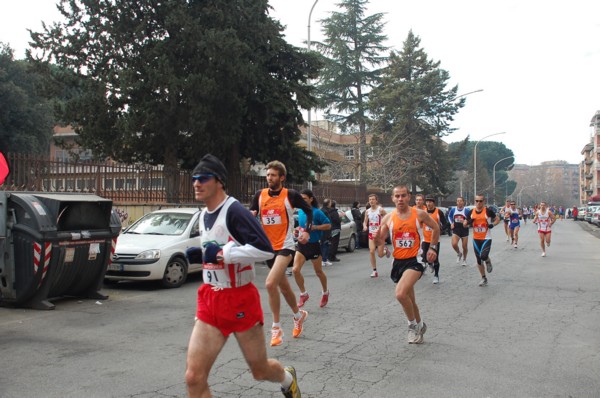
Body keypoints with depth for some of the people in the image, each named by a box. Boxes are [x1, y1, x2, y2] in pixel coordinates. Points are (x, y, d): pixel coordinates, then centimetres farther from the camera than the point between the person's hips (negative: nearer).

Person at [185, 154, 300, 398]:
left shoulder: (234, 211, -18)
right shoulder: (204, 215, 9)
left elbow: (265, 249, -28)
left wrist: (221, 253, -27)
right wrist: (202, 254, 5)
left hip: (240, 300, -6)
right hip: (209, 300, 7)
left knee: (260, 371, 14)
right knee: (194, 377, -5)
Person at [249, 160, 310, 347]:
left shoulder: (291, 195, -8)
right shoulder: (259, 195, 2)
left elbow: (309, 210, 5)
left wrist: (306, 231, -5)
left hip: (285, 246, -5)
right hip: (268, 247, 5)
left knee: (270, 283, -22)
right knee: (283, 286, 19)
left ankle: (276, 327, -7)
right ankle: (299, 315, 43)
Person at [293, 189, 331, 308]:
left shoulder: (317, 212, -13)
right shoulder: (300, 212, 4)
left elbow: (328, 225, -11)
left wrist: (314, 227, -22)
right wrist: (298, 229, 1)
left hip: (314, 245, -5)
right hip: (302, 244, 5)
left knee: (318, 272, 11)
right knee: (295, 270, -11)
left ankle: (325, 292, 36)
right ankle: (303, 294, 7)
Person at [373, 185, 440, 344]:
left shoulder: (419, 214, -6)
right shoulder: (388, 218, 0)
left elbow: (435, 228, 11)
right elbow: (380, 240, 7)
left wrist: (432, 248, 5)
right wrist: (378, 240, -16)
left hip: (415, 260, -4)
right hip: (398, 262, 4)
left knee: (401, 294, -24)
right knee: (409, 299, 17)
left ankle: (413, 325, 0)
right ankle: (419, 326, 41)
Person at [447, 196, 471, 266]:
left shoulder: (467, 211, -9)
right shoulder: (453, 210, 0)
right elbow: (449, 216, 19)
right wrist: (451, 223, 4)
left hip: (464, 230, -1)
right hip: (456, 230, 1)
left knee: (465, 246, 8)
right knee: (454, 244, -18)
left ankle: (464, 259, 33)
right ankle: (459, 254, 14)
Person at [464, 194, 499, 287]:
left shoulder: (488, 211, -10)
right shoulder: (471, 212, 2)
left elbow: (498, 219, 2)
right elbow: (465, 224, 10)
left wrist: (492, 224, -16)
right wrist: (468, 222, -12)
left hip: (486, 238, -4)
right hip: (476, 239, 4)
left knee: (483, 256, -24)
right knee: (478, 260, 8)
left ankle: (488, 262, 14)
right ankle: (484, 278, 24)